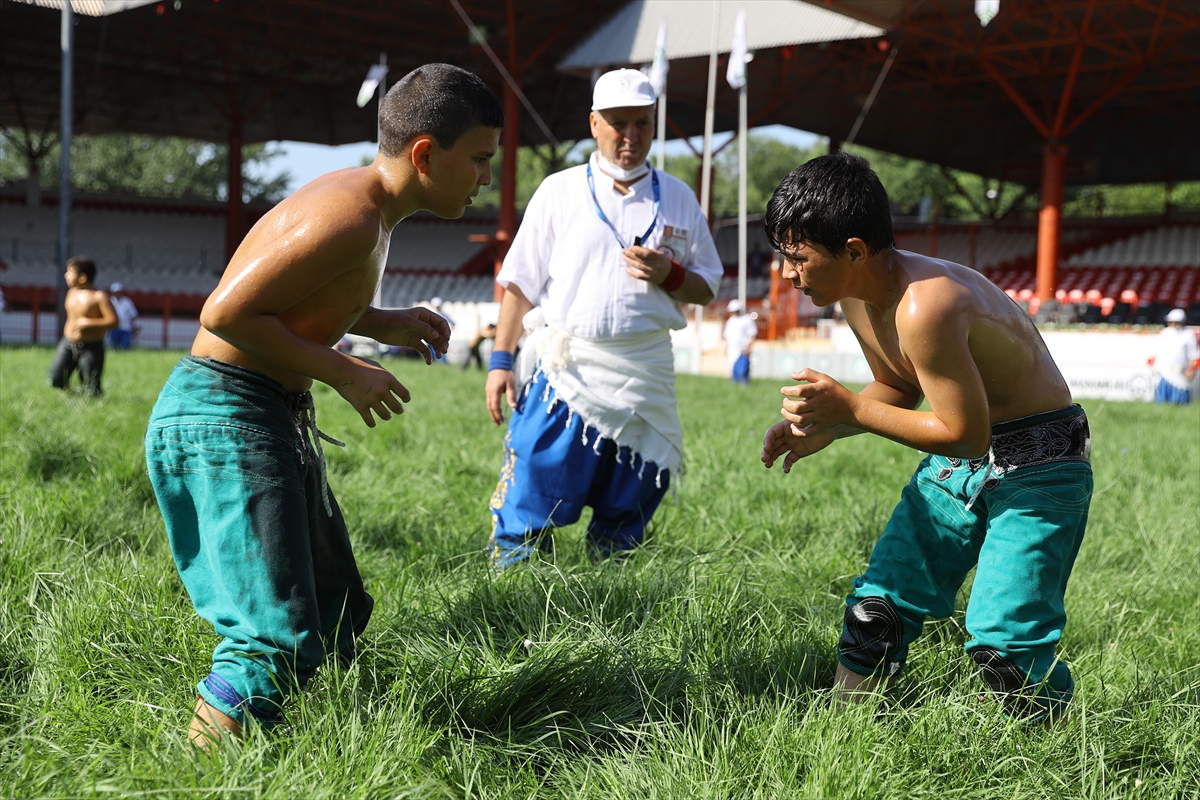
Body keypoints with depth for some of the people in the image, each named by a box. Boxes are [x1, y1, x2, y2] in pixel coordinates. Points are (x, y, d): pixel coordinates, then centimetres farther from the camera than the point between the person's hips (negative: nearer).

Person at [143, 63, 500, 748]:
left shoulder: (367, 206, 12)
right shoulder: (351, 217, -20)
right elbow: (225, 313, -24)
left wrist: (382, 324, 13)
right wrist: (344, 371, -17)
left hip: (277, 420, 11)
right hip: (225, 416, -11)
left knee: (339, 618, 14)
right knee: (280, 640, -14)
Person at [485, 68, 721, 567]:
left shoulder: (679, 199, 11)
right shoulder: (559, 191, 6)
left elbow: (707, 287, 14)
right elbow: (520, 282, 5)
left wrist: (669, 274, -8)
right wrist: (501, 359, -1)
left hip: (643, 373, 2)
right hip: (563, 369, -2)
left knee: (624, 518, 8)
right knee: (528, 506, -7)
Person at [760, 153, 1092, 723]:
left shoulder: (924, 308, -31)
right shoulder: (858, 296, -2)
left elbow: (965, 435, -25)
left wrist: (849, 409, -21)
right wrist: (825, 426, -2)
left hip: (1037, 462, -8)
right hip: (956, 462, 9)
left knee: (1000, 637, -16)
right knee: (876, 607, 5)